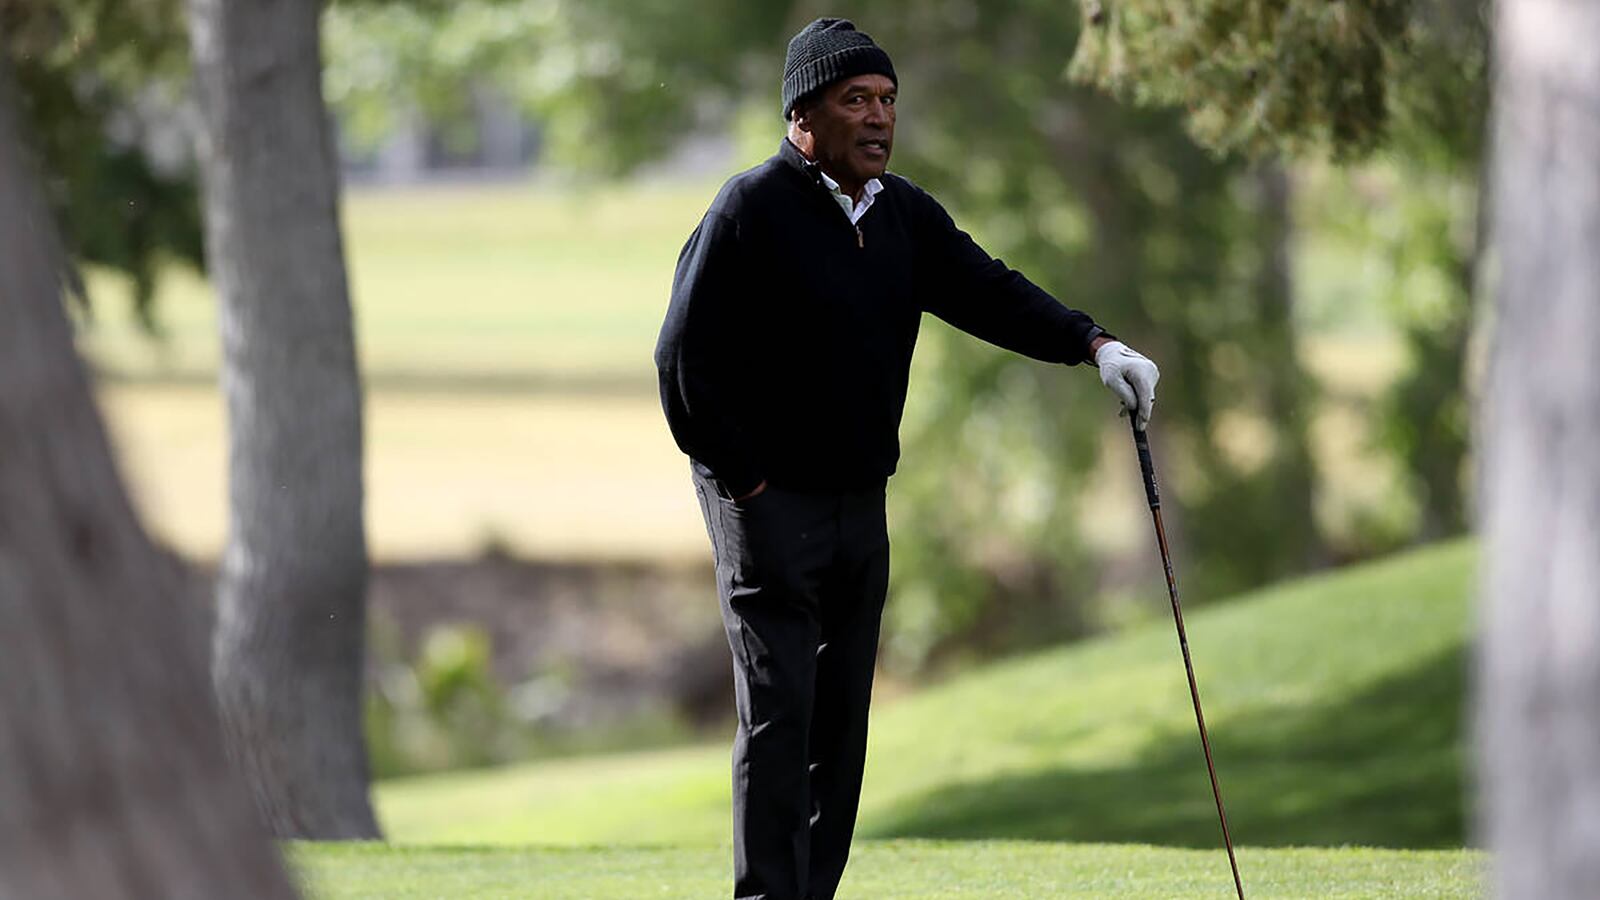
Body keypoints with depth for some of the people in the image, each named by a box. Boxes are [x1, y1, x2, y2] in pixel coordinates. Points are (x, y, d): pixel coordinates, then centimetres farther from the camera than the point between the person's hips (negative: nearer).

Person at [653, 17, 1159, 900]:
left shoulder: (903, 215, 10)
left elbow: (987, 290, 3)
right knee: (778, 711, -11)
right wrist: (744, 477, -13)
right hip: (768, 497, -7)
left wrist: (1091, 343, -13)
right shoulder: (752, 209, -12)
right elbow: (686, 356, -13)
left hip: (860, 499, 7)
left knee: (841, 718, 9)